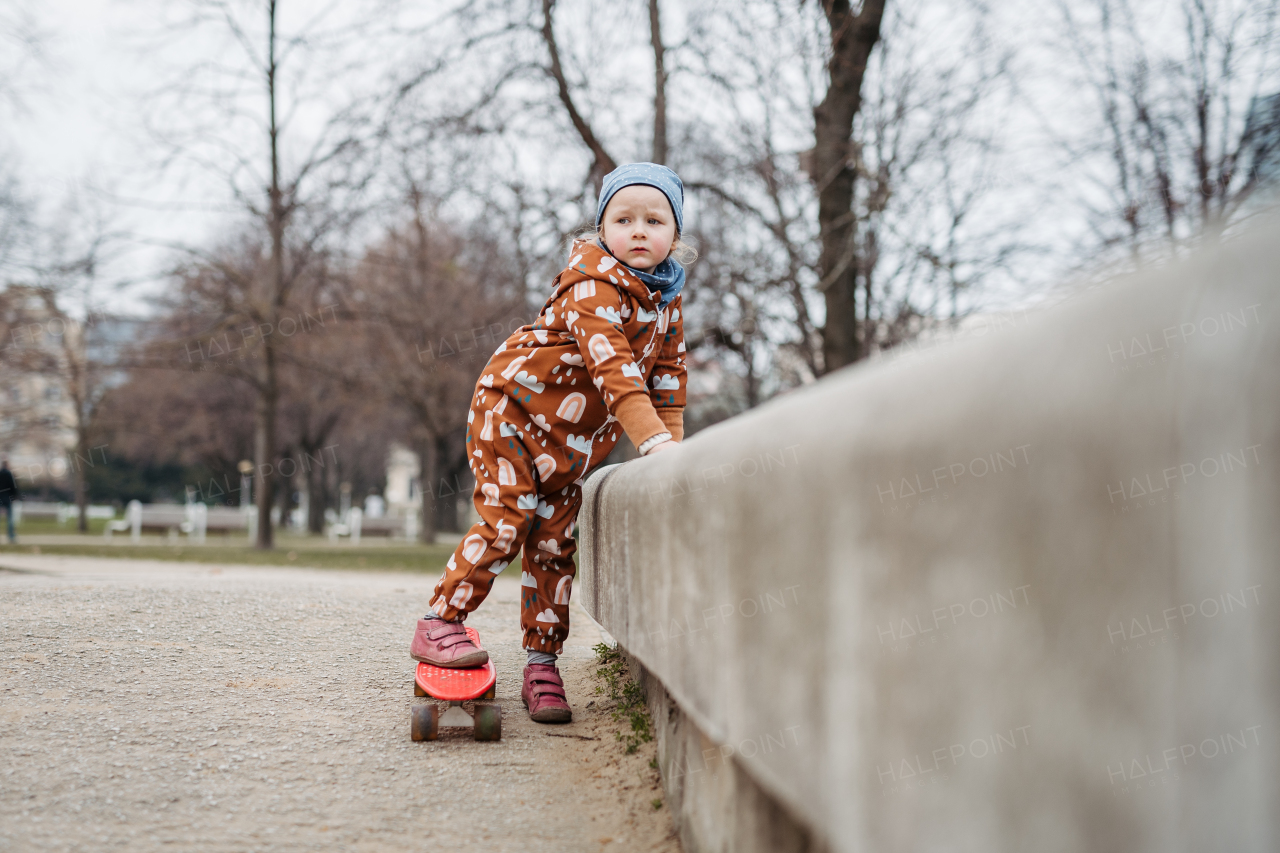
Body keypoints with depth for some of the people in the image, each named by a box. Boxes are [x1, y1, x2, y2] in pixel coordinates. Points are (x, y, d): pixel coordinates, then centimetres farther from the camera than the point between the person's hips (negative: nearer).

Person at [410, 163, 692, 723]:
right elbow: (611, 365, -34)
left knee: (553, 541, 4)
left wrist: (673, 436, -1)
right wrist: (654, 440, -42)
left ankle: (542, 665, 9)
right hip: (511, 408, -7)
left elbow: (668, 370, 11)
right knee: (506, 520, -16)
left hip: (572, 442, 7)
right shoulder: (593, 281, -23)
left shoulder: (667, 295, 3)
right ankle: (438, 624, -3)